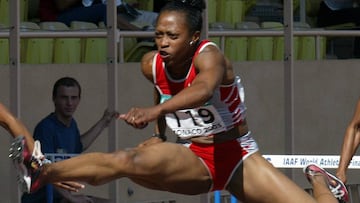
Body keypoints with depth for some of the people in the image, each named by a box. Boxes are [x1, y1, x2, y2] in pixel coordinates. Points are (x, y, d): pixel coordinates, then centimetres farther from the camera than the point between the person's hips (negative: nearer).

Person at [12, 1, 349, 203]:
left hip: (238, 157, -3)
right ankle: (41, 174, -30)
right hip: (194, 162, 3)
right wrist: (158, 134, 10)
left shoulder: (208, 56, -22)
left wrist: (155, 111, -65)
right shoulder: (151, 65, -5)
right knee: (125, 160, -29)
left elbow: (204, 90, -48)